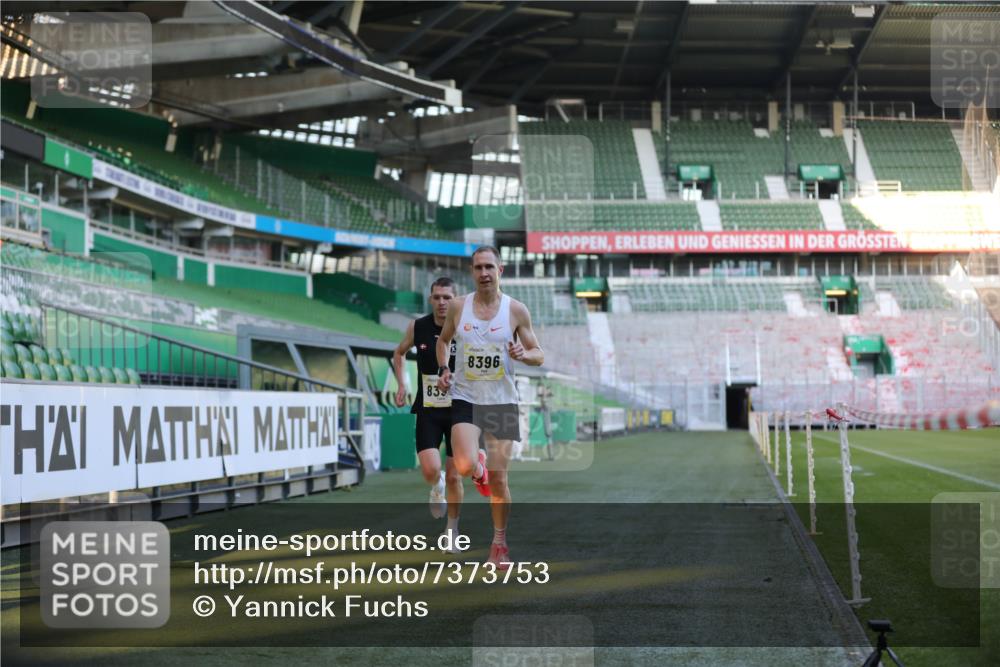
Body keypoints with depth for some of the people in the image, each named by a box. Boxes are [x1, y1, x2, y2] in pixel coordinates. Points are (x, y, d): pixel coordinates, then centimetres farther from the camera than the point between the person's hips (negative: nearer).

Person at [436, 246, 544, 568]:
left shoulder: (516, 310, -3)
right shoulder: (458, 306, 0)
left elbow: (539, 355, 4)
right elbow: (443, 340, 18)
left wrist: (522, 354, -18)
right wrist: (442, 369, 2)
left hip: (502, 401, 0)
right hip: (465, 399, 0)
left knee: (498, 477, 1)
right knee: (465, 467, -20)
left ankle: (499, 542, 19)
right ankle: (479, 468, 19)